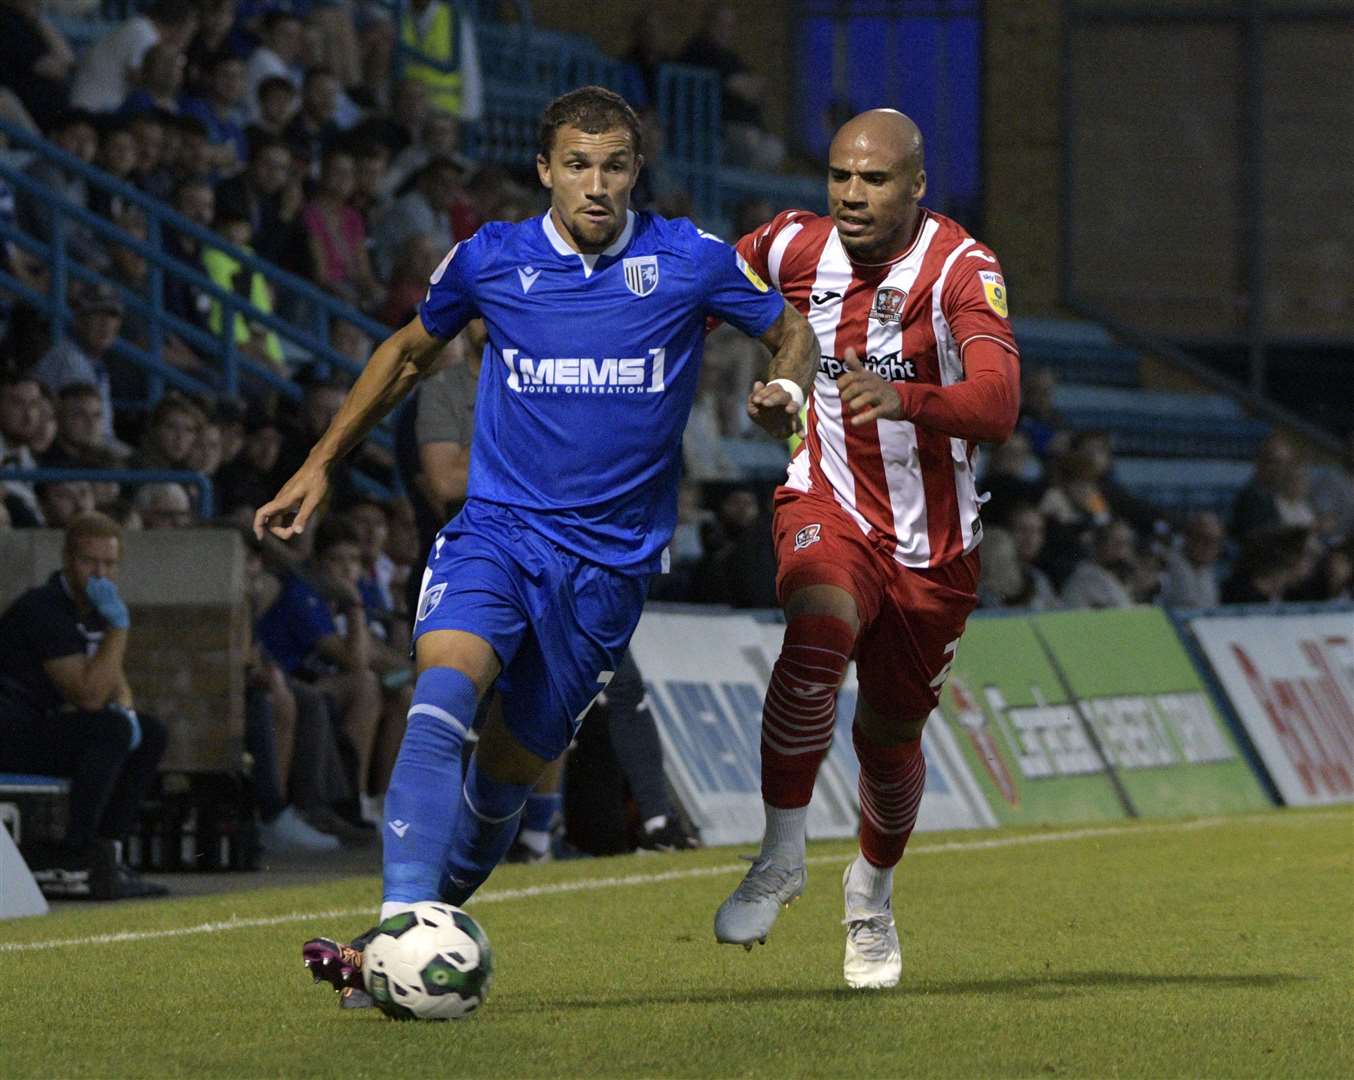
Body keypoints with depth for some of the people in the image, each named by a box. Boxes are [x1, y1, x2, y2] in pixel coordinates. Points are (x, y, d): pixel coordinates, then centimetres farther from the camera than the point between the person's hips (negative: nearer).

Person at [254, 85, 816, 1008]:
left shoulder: (692, 261, -2)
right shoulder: (489, 261, 1)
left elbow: (794, 332, 14)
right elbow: (409, 353, 20)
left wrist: (786, 392, -10)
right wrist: (319, 468, 19)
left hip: (609, 560, 1)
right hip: (495, 527, 0)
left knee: (510, 771, 5)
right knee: (440, 702, -27)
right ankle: (400, 931, -36)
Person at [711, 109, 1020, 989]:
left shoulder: (964, 269, -19)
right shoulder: (796, 247, -7)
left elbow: (996, 405, -36)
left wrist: (906, 398, -54)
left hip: (935, 544, 0)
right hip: (829, 509, 0)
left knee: (891, 736, 13)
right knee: (821, 628, -33)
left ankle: (873, 892, 44)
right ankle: (782, 855, -24)